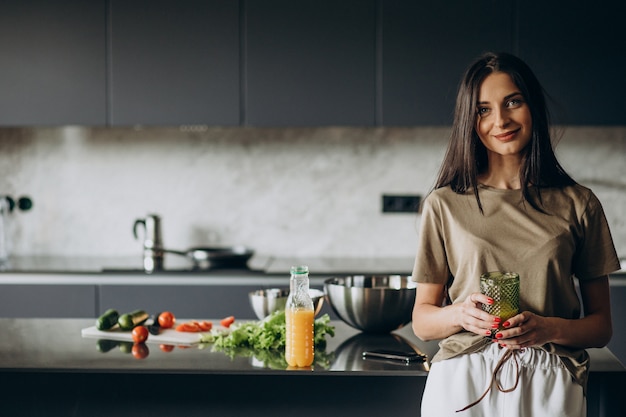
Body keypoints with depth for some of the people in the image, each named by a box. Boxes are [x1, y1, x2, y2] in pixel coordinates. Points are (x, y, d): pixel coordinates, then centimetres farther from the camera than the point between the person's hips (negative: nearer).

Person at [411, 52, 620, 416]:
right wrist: (459, 314, -14)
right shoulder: (445, 204, 4)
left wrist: (547, 329, -14)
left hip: (549, 386, 0)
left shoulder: (578, 204, 4)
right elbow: (422, 320, 7)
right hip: (463, 382, 0)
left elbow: (602, 327, 6)